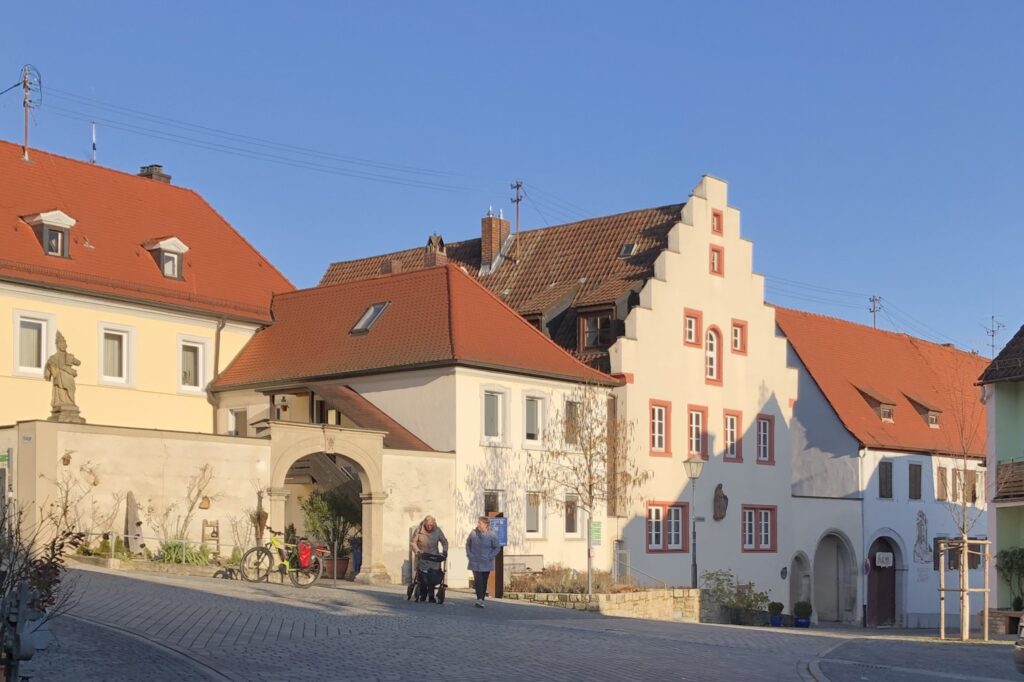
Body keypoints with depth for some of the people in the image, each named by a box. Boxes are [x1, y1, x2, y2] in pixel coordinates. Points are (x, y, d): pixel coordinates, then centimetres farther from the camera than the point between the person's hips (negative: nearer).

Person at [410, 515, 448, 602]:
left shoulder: (437, 531, 0)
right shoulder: (418, 531, -7)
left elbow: (444, 541, 11)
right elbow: (412, 542, -5)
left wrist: (445, 550, -5)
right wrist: (417, 551, -20)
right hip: (422, 558, -1)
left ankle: (431, 596, -3)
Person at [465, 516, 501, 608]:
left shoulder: (491, 535, -8)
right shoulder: (473, 533, -4)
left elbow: (497, 548, -1)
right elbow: (468, 544, 11)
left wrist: (490, 557, -8)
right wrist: (469, 554, 2)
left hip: (486, 563, 0)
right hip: (475, 562, 0)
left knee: (484, 582, 7)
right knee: (478, 580, -13)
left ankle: (481, 600, 17)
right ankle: (479, 599, -14)